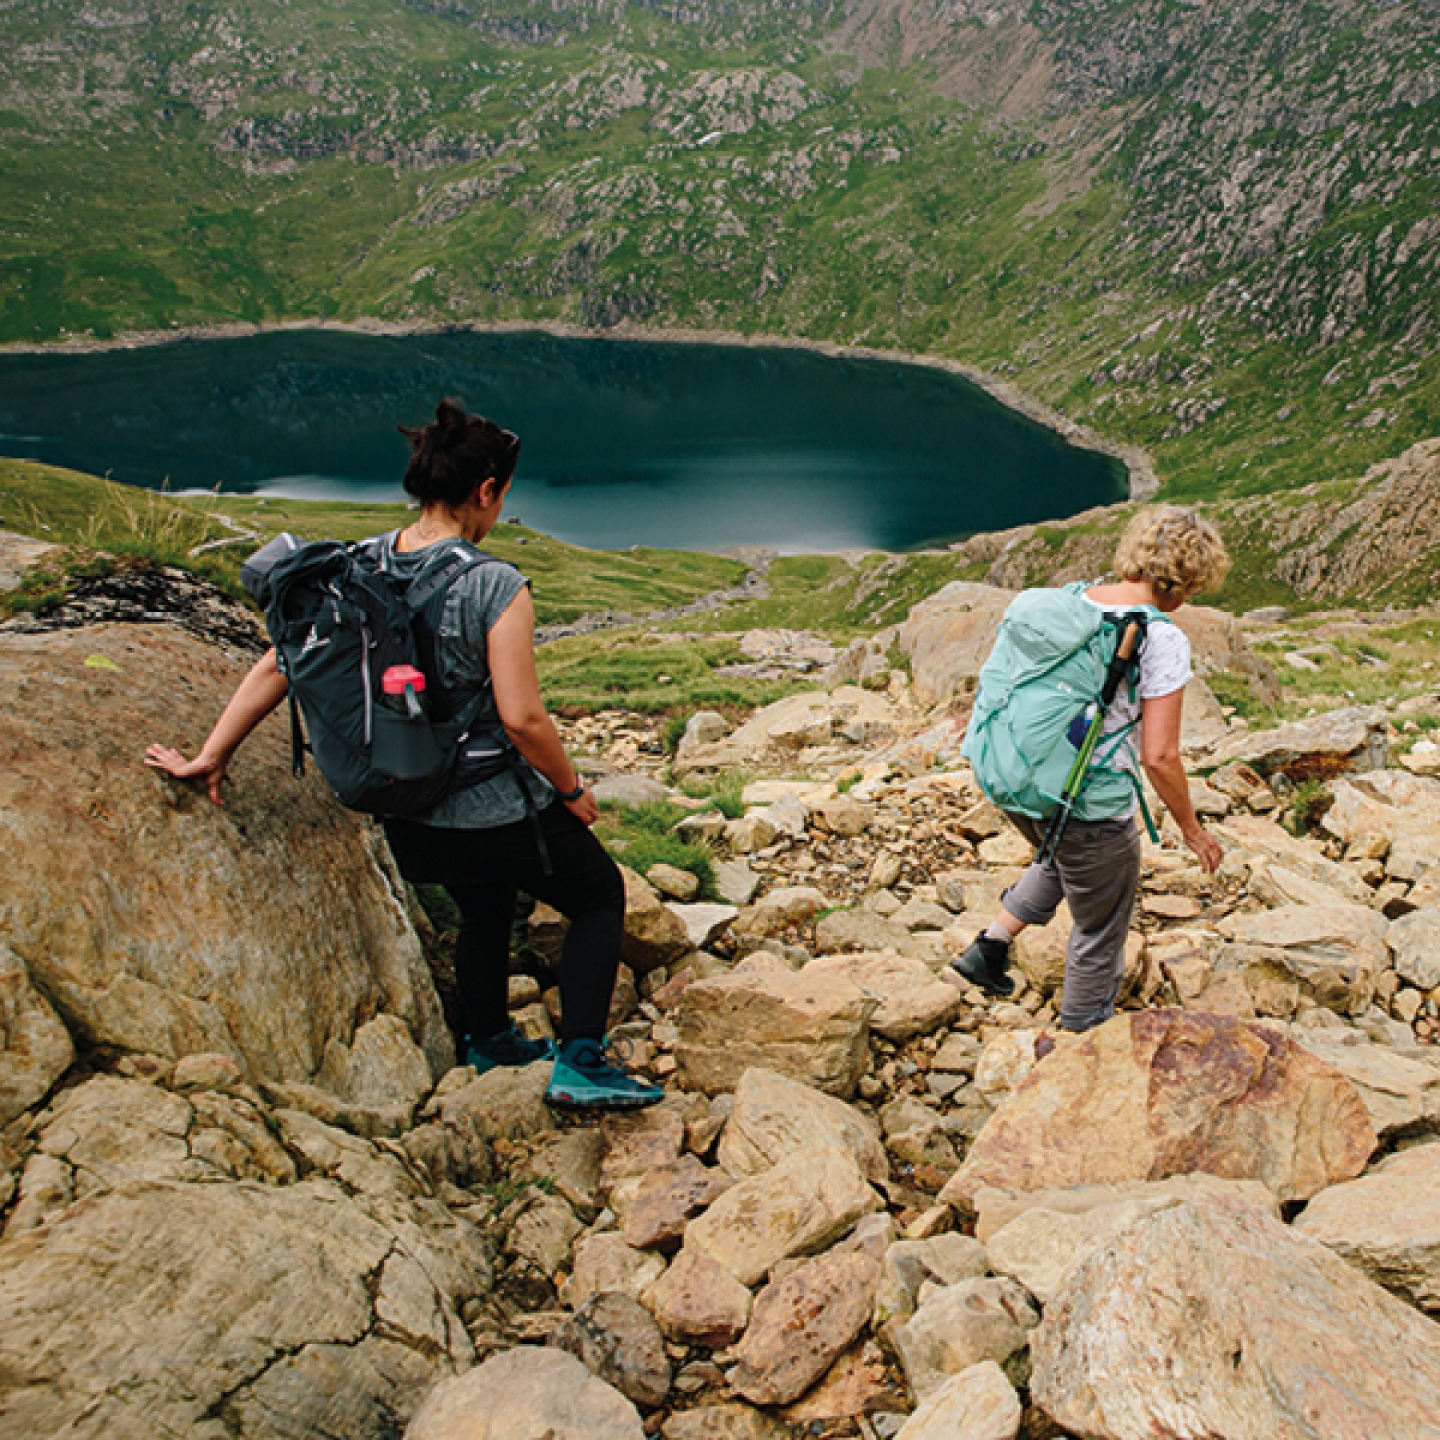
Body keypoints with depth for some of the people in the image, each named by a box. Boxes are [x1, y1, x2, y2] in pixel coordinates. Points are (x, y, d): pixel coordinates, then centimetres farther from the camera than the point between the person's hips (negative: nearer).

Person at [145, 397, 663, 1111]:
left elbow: (278, 664, -1)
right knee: (600, 897, 18)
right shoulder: (496, 587, -22)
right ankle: (580, 1065, 15)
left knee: (483, 909, 33)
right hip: (500, 810, -6)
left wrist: (210, 757, 7)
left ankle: (488, 1040, 52)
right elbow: (521, 718, -23)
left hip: (406, 813, 7)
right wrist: (574, 790, -6)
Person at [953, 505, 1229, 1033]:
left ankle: (989, 945, 30)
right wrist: (1191, 829, -2)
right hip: (1091, 811, -6)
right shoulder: (1164, 640, -17)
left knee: (1062, 863, 39)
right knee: (1099, 934, 20)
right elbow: (1159, 757, -18)